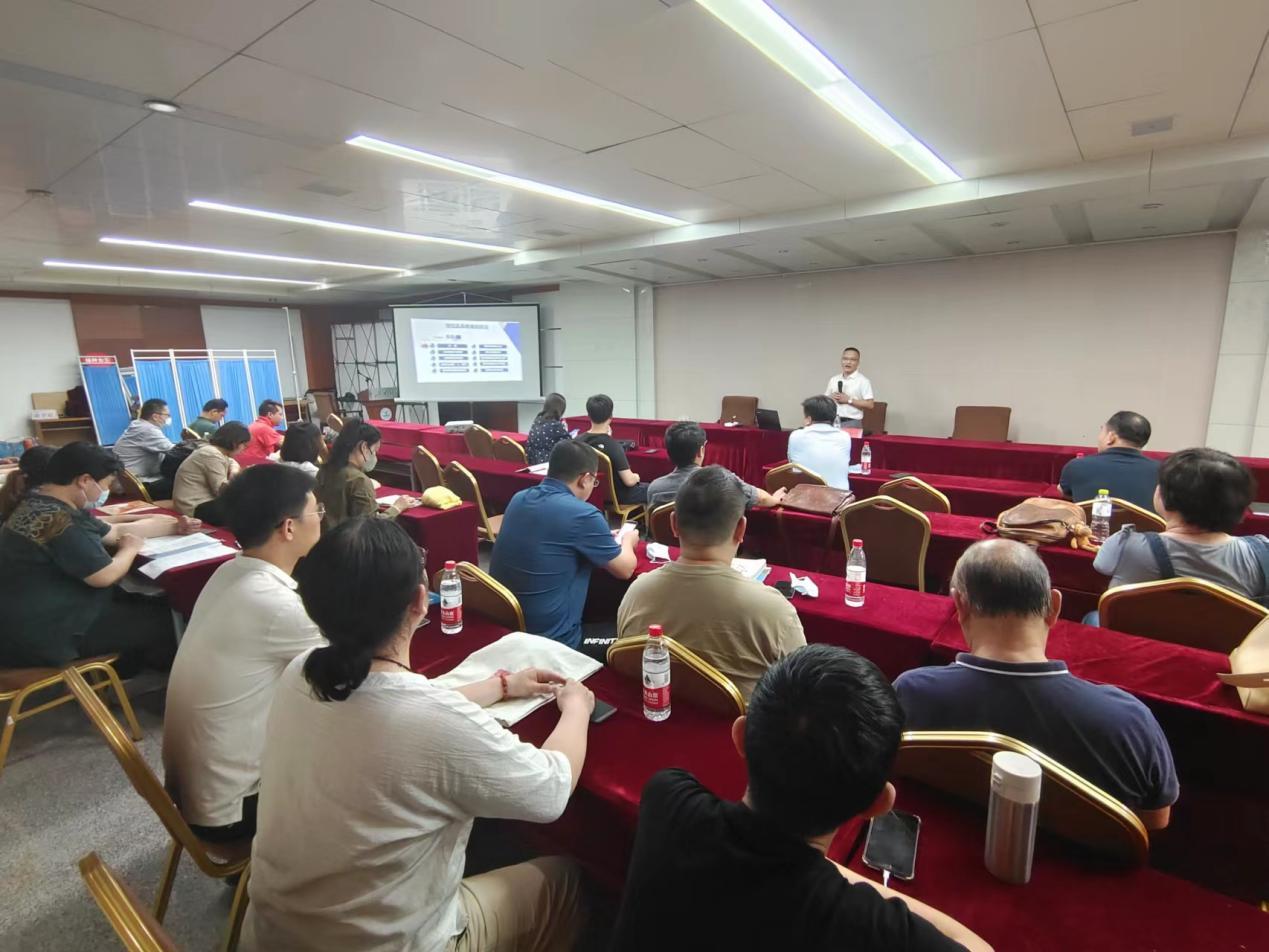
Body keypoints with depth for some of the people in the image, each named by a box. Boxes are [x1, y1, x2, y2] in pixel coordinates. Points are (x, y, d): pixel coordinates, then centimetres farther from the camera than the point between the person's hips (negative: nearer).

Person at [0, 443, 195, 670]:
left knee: (142, 603, 19)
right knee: (162, 619, -2)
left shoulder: (42, 504, 6)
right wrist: (130, 548, -5)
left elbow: (115, 532, 14)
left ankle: (128, 678, 32)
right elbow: (105, 576, -26)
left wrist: (173, 526, 13)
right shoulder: (59, 521, -29)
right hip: (41, 633, -10)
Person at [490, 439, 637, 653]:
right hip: (549, 639, -8)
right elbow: (625, 569, -4)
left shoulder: (519, 499, 2)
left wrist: (603, 538, 24)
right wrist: (627, 541, 17)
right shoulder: (582, 514, -19)